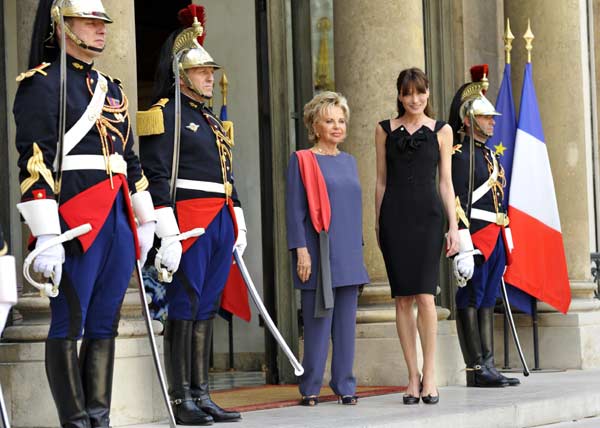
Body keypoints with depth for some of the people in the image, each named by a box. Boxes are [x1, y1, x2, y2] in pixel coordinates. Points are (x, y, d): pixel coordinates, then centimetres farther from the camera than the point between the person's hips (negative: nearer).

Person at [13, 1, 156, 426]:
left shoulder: (111, 88, 20)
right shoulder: (42, 84, -4)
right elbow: (34, 162, -13)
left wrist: (146, 220, 23)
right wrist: (46, 235, -20)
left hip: (118, 219, 8)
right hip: (75, 223, -7)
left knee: (104, 326, 8)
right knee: (68, 326, -2)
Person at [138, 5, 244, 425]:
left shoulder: (212, 120, 21)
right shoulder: (166, 116, -5)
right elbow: (157, 176, -13)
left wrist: (238, 223, 19)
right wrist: (167, 232, -20)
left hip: (220, 223, 8)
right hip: (189, 224, -8)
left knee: (207, 309, 8)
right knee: (184, 307, -6)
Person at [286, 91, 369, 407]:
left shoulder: (349, 161, 16)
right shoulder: (302, 161, -3)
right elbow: (294, 209, -7)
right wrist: (300, 250, -14)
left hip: (348, 255, 6)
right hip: (319, 254, -6)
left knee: (346, 322, 6)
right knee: (318, 320, -5)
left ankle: (345, 385, 12)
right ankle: (310, 389, 2)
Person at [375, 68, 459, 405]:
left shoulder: (441, 131, 9)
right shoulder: (385, 130, 11)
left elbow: (446, 182, 8)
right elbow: (382, 180, 13)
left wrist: (454, 226, 1)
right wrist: (377, 223, 9)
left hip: (428, 215, -1)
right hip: (394, 216, 1)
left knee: (425, 296, -12)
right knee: (403, 298, 0)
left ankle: (429, 373, -2)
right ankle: (414, 376, 6)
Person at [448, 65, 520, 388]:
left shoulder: (489, 154, 19)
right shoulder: (460, 154, -9)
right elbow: (458, 203, -16)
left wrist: (505, 246, 21)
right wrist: (464, 249, -22)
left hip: (494, 238, 9)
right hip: (476, 237, -9)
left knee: (487, 302, 9)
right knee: (471, 301, -5)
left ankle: (487, 367, 11)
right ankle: (476, 369, -4)